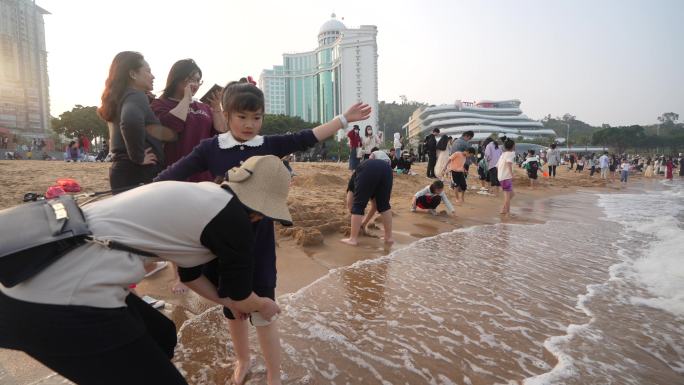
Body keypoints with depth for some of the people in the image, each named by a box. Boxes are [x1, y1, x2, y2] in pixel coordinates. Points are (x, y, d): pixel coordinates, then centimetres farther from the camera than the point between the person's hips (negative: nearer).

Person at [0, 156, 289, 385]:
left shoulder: (198, 196, 15)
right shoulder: (232, 217, -10)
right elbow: (240, 297, 6)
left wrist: (230, 302, 43)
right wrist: (263, 306, 28)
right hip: (62, 304, -10)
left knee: (161, 335, 26)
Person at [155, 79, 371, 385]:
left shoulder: (269, 145, -1)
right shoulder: (210, 148, -4)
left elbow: (307, 139, 0)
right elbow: (169, 178, -3)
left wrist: (344, 119, 1)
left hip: (259, 241, 0)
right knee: (233, 308, 18)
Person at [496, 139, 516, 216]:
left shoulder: (503, 154, 19)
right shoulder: (511, 153, -7)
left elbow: (497, 166, 22)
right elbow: (509, 162, -27)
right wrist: (511, 173, -30)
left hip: (501, 177, 9)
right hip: (507, 177, -9)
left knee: (511, 194, 18)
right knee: (508, 195, -4)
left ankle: (504, 209, 16)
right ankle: (507, 212, -2)